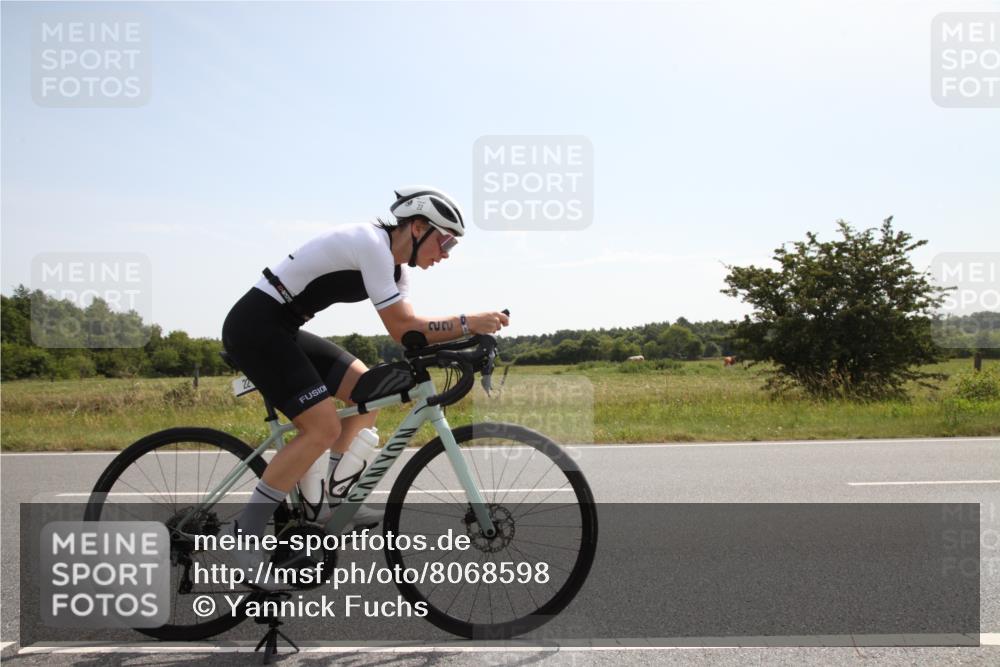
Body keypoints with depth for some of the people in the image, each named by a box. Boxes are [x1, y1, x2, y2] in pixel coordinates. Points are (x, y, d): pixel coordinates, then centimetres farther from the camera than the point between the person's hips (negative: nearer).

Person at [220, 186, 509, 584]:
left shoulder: (393, 264, 11)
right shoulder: (372, 244, -19)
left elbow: (409, 330, 6)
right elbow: (402, 329, -22)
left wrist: (464, 336, -8)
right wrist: (469, 323, -19)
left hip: (280, 330, 10)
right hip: (254, 327, -10)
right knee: (323, 428, -15)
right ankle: (247, 529, -4)